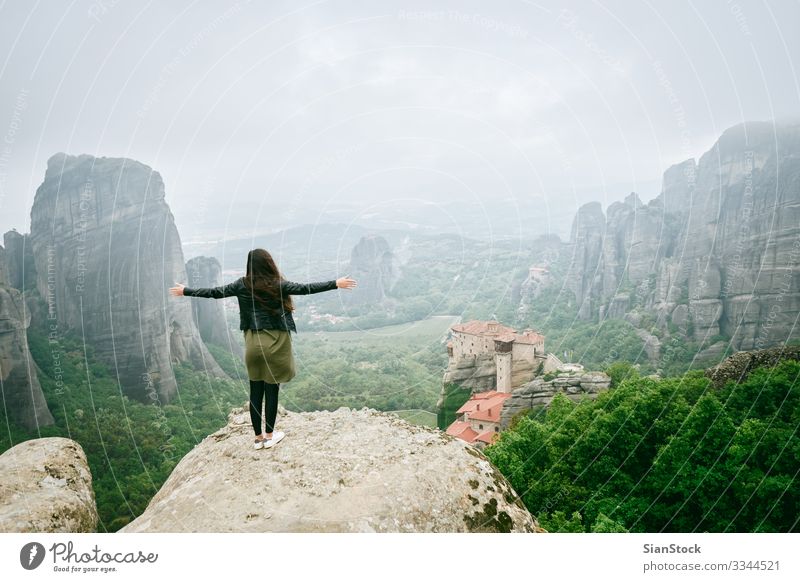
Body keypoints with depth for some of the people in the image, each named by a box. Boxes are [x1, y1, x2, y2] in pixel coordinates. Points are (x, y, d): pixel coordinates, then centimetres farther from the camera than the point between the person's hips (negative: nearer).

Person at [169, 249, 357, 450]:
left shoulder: (243, 284, -1)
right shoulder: (278, 284, -10)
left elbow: (214, 292, 5)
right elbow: (306, 288, -13)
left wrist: (185, 291, 18)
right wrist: (336, 283, -10)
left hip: (253, 343, 3)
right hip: (275, 344, -3)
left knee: (255, 392, 11)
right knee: (271, 391, 7)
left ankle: (258, 437, 21)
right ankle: (269, 435, 18)